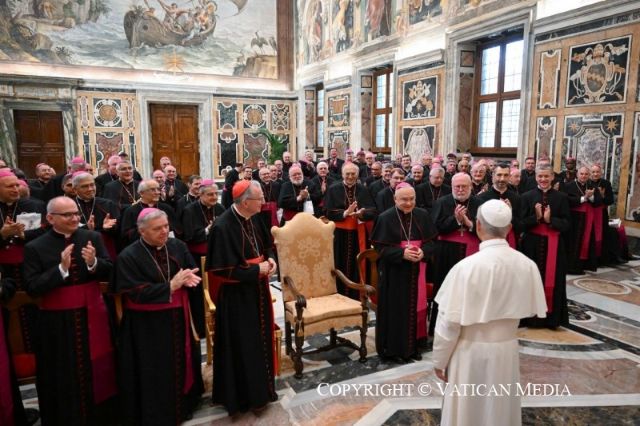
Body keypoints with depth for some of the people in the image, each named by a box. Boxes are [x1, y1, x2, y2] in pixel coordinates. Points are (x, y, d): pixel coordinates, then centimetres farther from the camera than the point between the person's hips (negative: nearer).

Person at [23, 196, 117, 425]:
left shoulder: (93, 237, -1)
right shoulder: (35, 247, -6)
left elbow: (109, 273, -1)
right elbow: (32, 288, -10)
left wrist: (94, 263, -21)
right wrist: (61, 269, -22)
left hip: (92, 315, 2)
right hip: (57, 322, -2)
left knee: (97, 370, 13)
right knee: (65, 377, 11)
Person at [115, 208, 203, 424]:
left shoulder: (177, 246, -1)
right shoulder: (129, 256, -14)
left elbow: (193, 272, 2)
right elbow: (136, 292, -20)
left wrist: (188, 280, -22)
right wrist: (170, 286, -24)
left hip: (178, 319, 5)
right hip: (148, 326, -5)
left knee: (181, 364, 19)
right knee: (156, 374, 5)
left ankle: (183, 405, 39)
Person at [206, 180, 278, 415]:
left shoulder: (254, 219, -2)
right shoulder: (223, 227, -25)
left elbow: (267, 244, 14)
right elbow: (224, 270, -24)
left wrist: (270, 259, -7)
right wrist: (257, 270, -20)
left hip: (257, 290, 8)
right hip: (236, 296, -8)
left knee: (260, 339, 19)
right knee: (242, 346, 7)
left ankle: (260, 386, 39)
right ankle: (243, 395, 28)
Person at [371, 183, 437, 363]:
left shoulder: (422, 215, 2)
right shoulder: (385, 218, -10)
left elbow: (431, 242, 6)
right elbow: (381, 248, -10)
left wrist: (423, 252, -15)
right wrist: (402, 253, -23)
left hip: (416, 272, 4)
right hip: (394, 273, -4)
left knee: (416, 308, 12)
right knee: (396, 310, 4)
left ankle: (413, 346, 28)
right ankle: (394, 348, 18)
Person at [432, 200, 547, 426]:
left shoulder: (466, 267, -23)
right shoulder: (527, 265, -10)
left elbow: (450, 321, -18)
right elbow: (531, 308, 4)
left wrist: (439, 359, -4)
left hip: (471, 352, -4)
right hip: (507, 348, 4)